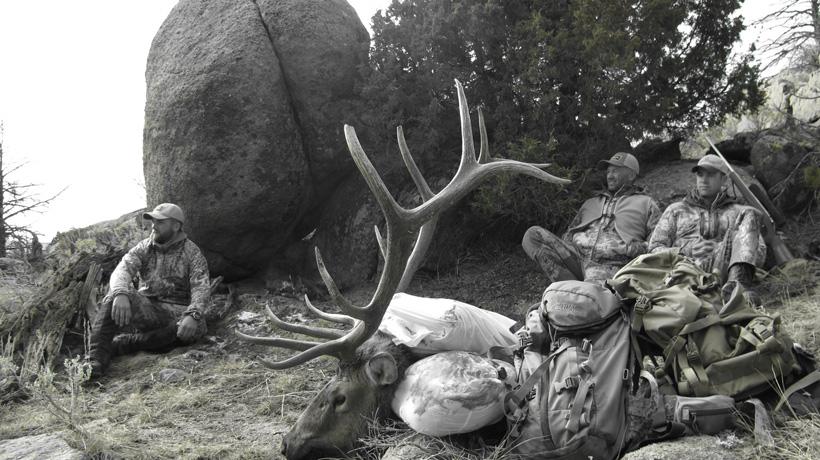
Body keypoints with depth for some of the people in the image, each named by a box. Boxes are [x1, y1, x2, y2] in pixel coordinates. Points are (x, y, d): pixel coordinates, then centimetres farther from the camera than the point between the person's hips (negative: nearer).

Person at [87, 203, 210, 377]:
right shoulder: (144, 247, 7)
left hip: (175, 310, -2)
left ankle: (118, 344, -30)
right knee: (114, 295, -27)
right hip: (145, 308, 2)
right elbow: (123, 269, -10)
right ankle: (96, 359, -32)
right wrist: (121, 294, -34)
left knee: (197, 328, -35)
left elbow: (201, 288, -13)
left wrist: (193, 316, -34)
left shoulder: (192, 253, 0)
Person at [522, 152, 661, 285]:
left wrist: (635, 249, -12)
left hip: (610, 265, -6)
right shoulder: (591, 202, 33)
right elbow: (570, 233, 28)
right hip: (576, 256, 6)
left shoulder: (645, 203, 20)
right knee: (532, 235, -20)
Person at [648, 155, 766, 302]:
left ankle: (738, 281, -38)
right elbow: (654, 249, 16)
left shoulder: (738, 212, 29)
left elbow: (760, 253, 18)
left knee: (749, 215, -16)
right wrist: (686, 251, -5)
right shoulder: (676, 210, 27)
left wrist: (726, 249, -5)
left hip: (723, 270, 1)